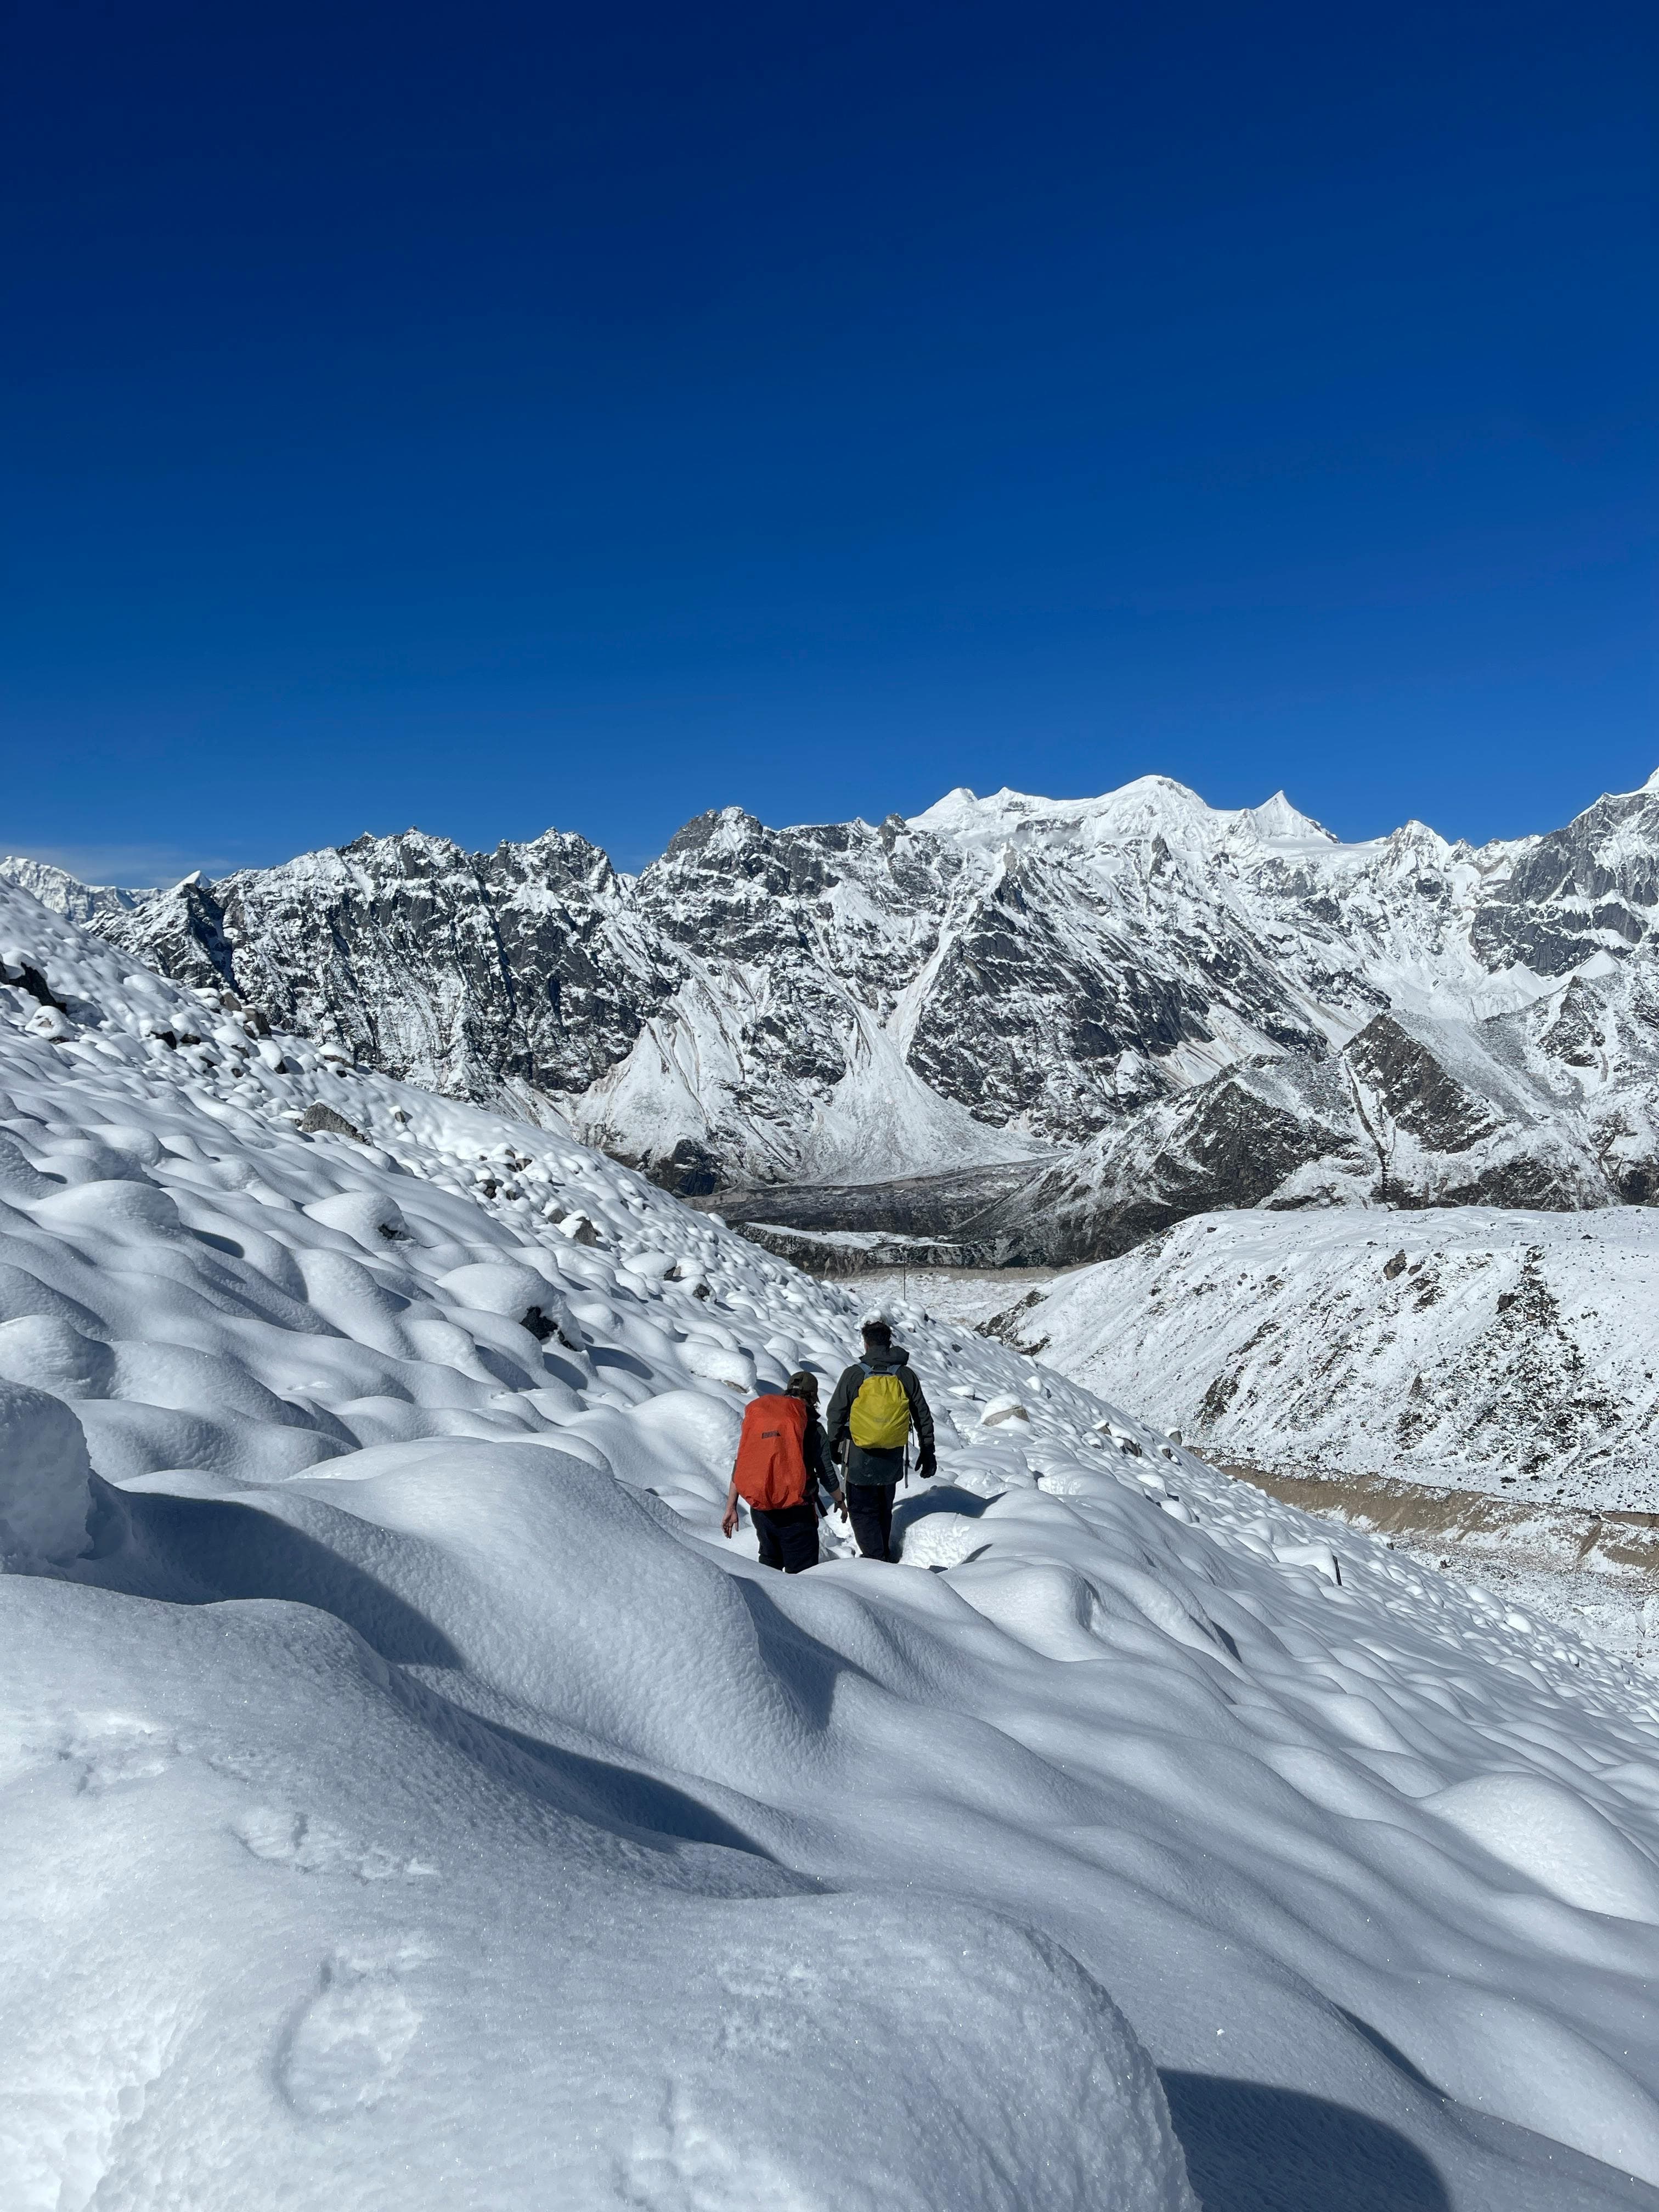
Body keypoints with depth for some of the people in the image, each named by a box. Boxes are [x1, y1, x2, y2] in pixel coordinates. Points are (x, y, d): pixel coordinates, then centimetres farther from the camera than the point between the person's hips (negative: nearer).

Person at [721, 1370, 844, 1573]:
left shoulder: (757, 1421, 3)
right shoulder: (812, 1428, -9)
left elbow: (739, 1466, 3)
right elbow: (827, 1476, -6)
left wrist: (731, 1508, 9)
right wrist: (840, 1501, 14)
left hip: (760, 1511, 5)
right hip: (797, 1514, -5)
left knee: (770, 1560, 28)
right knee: (801, 1572, 3)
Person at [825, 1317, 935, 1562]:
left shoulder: (854, 1374, -9)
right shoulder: (906, 1375, -1)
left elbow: (836, 1414, -3)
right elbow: (923, 1416, 5)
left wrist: (833, 1448, 11)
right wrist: (927, 1452, 15)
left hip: (861, 1456, -4)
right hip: (893, 1457, 4)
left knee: (862, 1510, 4)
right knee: (884, 1509, 21)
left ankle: (875, 1559, -7)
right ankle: (884, 1555, 32)